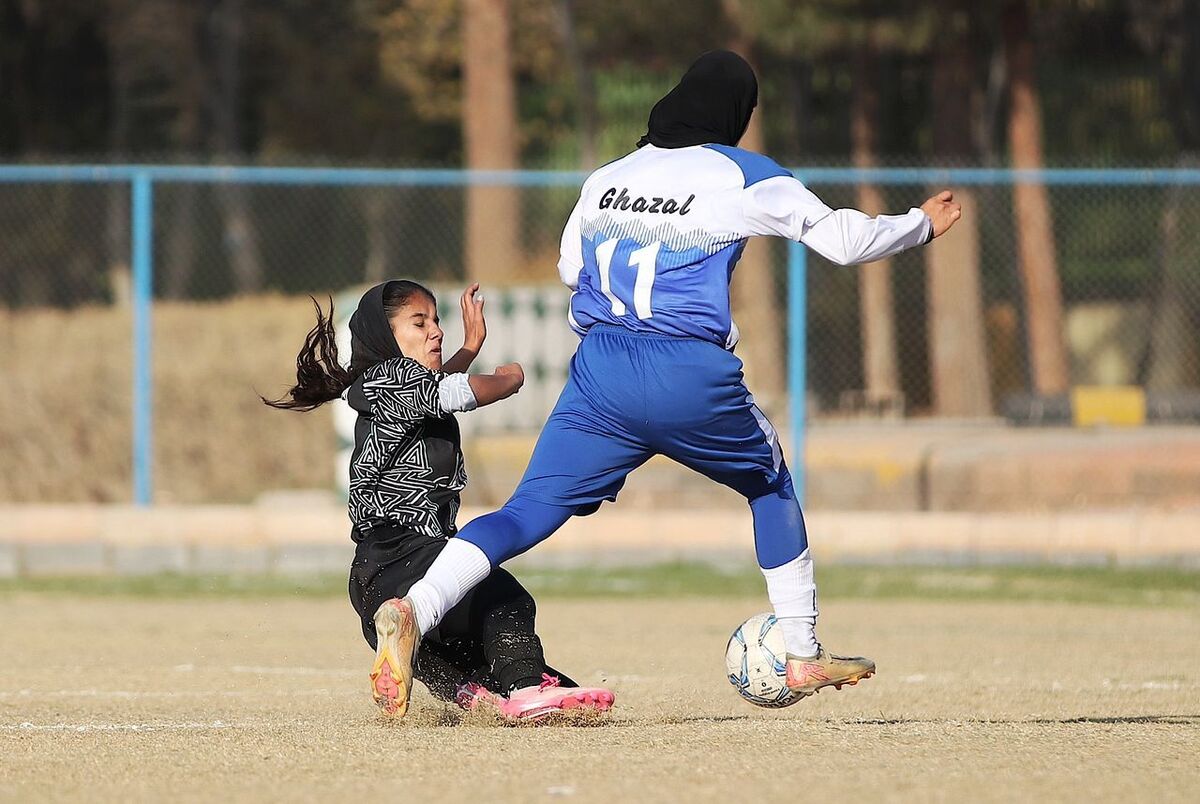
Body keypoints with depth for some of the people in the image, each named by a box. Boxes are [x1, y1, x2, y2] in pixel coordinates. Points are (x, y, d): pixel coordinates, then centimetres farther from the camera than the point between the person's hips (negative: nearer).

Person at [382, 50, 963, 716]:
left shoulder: (605, 180, 16)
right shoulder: (747, 177, 5)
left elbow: (570, 268, 26)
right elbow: (845, 239, 11)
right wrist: (923, 224, 28)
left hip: (600, 370, 2)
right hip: (693, 379, -2)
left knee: (528, 512, -2)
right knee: (772, 483, 24)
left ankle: (414, 609, -26)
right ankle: (801, 655, 28)